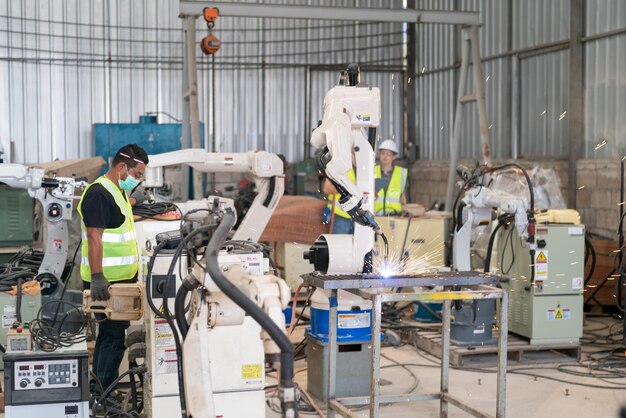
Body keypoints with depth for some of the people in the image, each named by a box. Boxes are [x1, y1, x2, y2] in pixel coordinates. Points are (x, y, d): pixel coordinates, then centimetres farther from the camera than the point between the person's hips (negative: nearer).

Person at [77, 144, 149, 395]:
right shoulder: (99, 193, -16)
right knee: (114, 336, -8)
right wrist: (97, 277, -28)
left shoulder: (118, 192, 16)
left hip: (120, 279, 10)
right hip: (105, 281, -10)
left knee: (109, 333, 15)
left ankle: (99, 390, 24)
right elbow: (94, 237, -23)